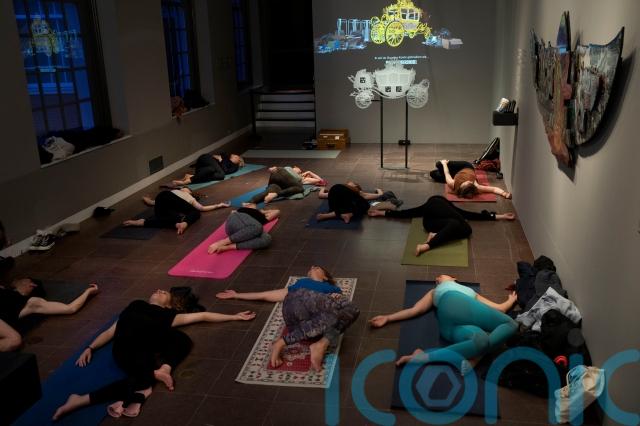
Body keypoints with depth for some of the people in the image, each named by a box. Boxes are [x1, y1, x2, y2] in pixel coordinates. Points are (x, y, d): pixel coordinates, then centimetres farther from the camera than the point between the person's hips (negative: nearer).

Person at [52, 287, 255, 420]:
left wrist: (235, 317, 27)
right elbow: (111, 331, 34)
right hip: (125, 349, -1)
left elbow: (203, 315, 29)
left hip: (146, 347, 1)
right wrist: (90, 348, 21)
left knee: (182, 339, -29)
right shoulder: (136, 305, 35)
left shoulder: (169, 315, 30)